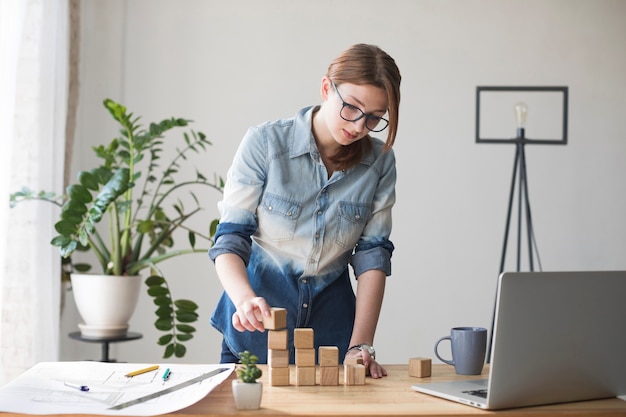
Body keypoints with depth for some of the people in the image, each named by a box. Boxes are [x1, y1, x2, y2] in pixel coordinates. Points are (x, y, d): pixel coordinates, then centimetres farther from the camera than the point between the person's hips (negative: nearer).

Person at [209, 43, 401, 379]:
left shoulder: (379, 162, -6)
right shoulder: (265, 142, -14)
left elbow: (372, 256, -5)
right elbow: (230, 239, -14)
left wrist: (361, 345, -14)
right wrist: (246, 299, -34)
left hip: (331, 331, 2)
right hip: (257, 327, -2)